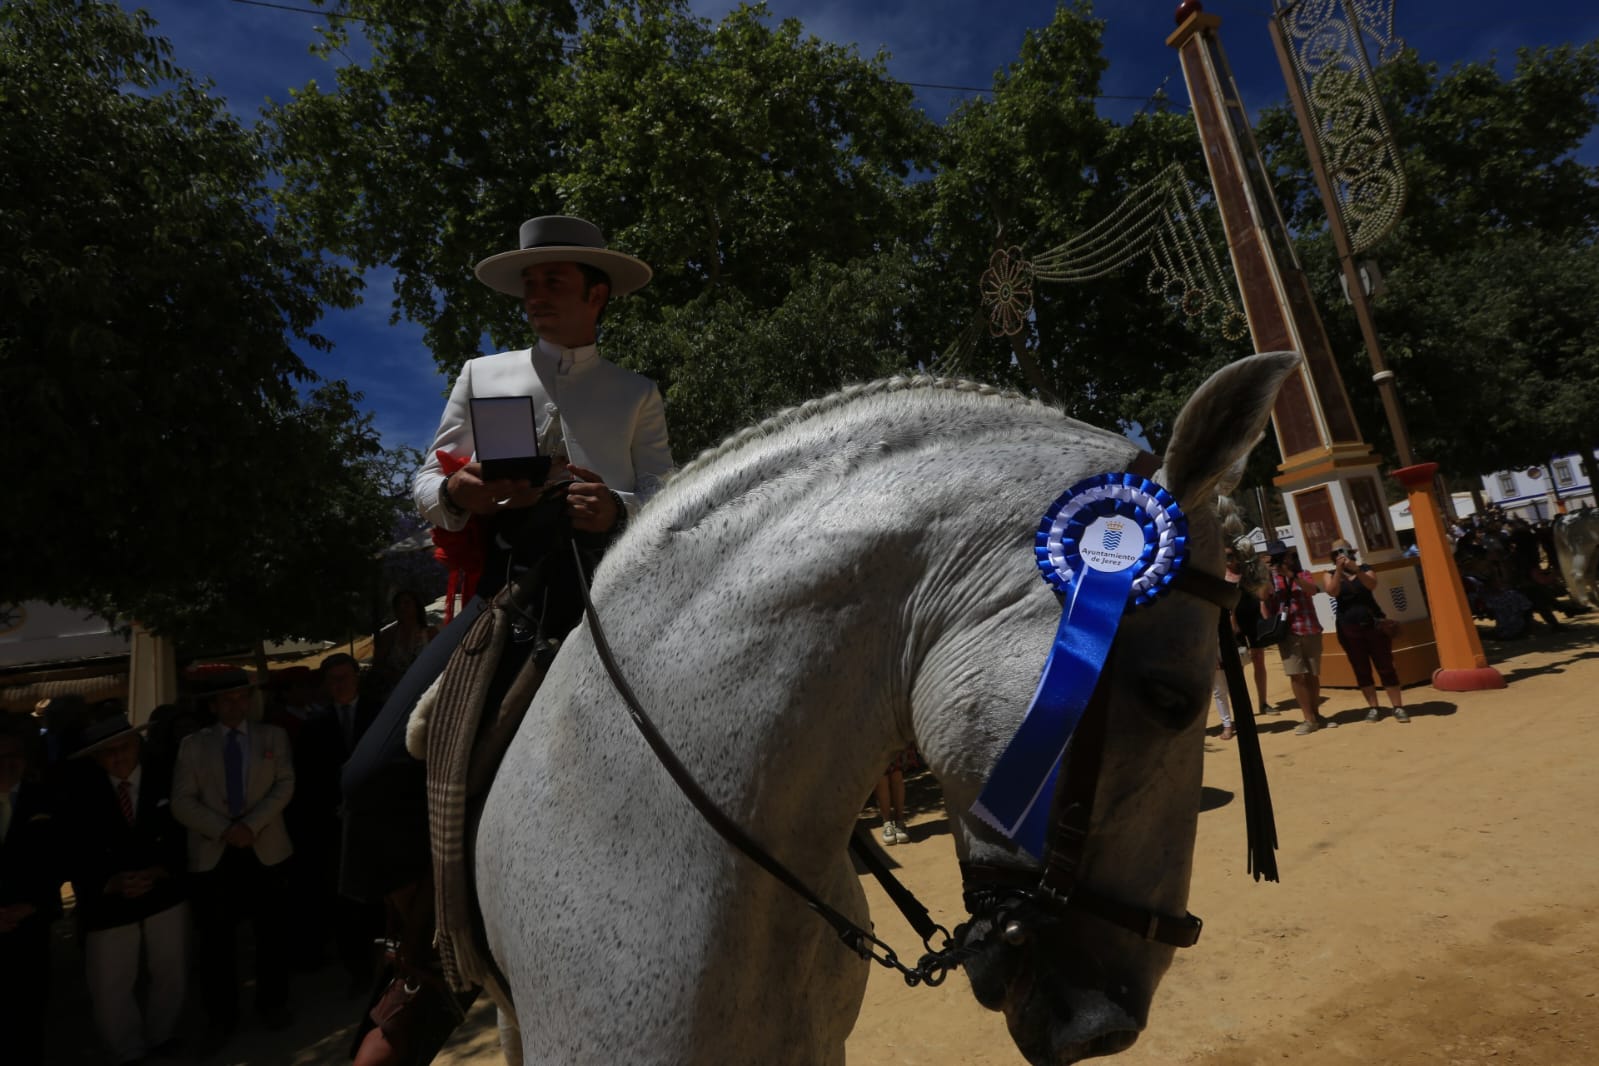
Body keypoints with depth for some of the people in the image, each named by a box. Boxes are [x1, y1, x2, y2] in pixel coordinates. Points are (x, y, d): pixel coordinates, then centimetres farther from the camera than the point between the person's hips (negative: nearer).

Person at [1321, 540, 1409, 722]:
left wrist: (1356, 569, -29)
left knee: (1386, 667, 0)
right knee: (1362, 671, 5)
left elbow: (1372, 584, -15)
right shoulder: (1330, 574, 4)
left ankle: (1398, 707, 4)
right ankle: (1373, 707, 13)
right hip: (1349, 629, 0)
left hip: (1373, 624, 0)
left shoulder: (1364, 568, 5)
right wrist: (1338, 569, -20)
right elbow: (1332, 592, -16)